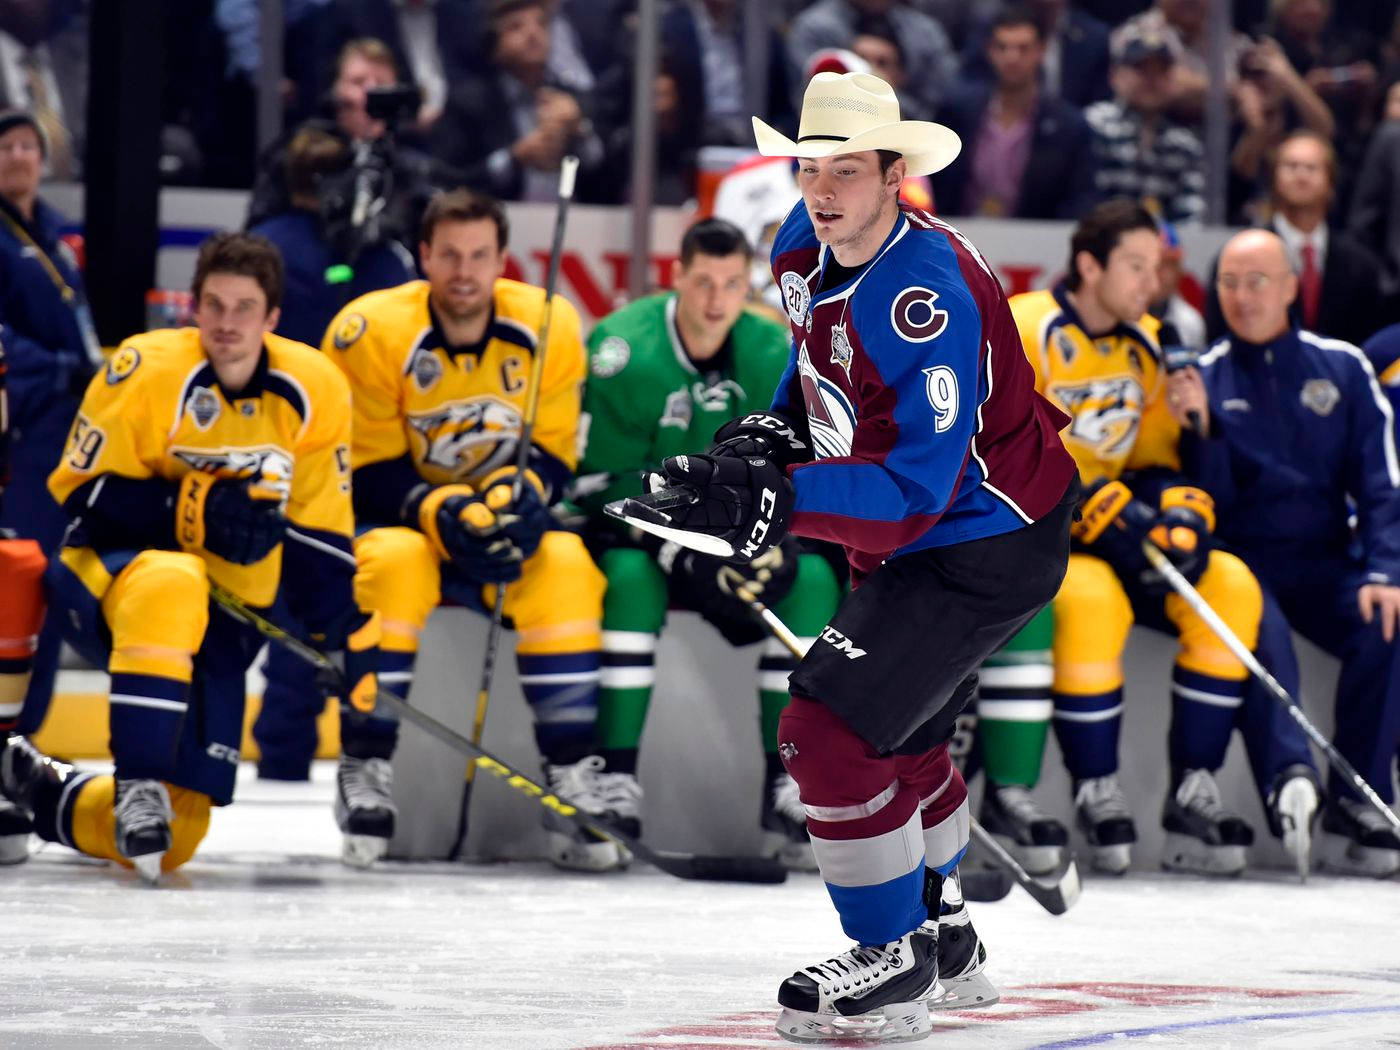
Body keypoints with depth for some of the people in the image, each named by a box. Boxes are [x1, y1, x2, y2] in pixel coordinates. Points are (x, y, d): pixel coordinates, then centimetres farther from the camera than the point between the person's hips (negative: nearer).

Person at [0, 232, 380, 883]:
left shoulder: (313, 390, -4)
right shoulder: (148, 370, -15)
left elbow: (317, 535, 2)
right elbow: (83, 491, -14)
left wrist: (353, 642, -5)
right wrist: (191, 509, -26)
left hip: (222, 615, 4)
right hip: (107, 576, -4)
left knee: (174, 838, -2)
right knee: (172, 589, -43)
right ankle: (139, 787, -35)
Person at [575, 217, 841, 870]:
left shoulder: (772, 354, -5)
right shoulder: (626, 349, -18)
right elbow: (604, 479, -17)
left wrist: (771, 535, -23)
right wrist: (682, 552, -29)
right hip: (633, 531, -4)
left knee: (811, 577, -22)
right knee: (630, 576, -36)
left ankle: (788, 790, -19)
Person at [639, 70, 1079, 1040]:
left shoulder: (927, 296, -33)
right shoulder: (805, 247, -6)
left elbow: (915, 489, -37)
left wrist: (780, 499, -46)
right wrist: (772, 431, 2)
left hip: (987, 546, -10)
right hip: (908, 535, 10)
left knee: (830, 733, -15)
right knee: (899, 738, 25)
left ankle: (895, 962, 0)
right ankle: (940, 935, 45)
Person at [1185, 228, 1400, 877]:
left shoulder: (1342, 368, 7)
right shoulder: (1201, 379, 5)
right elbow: (1207, 500, -2)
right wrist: (1201, 430, -19)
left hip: (1325, 564, 1)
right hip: (1240, 561, -1)